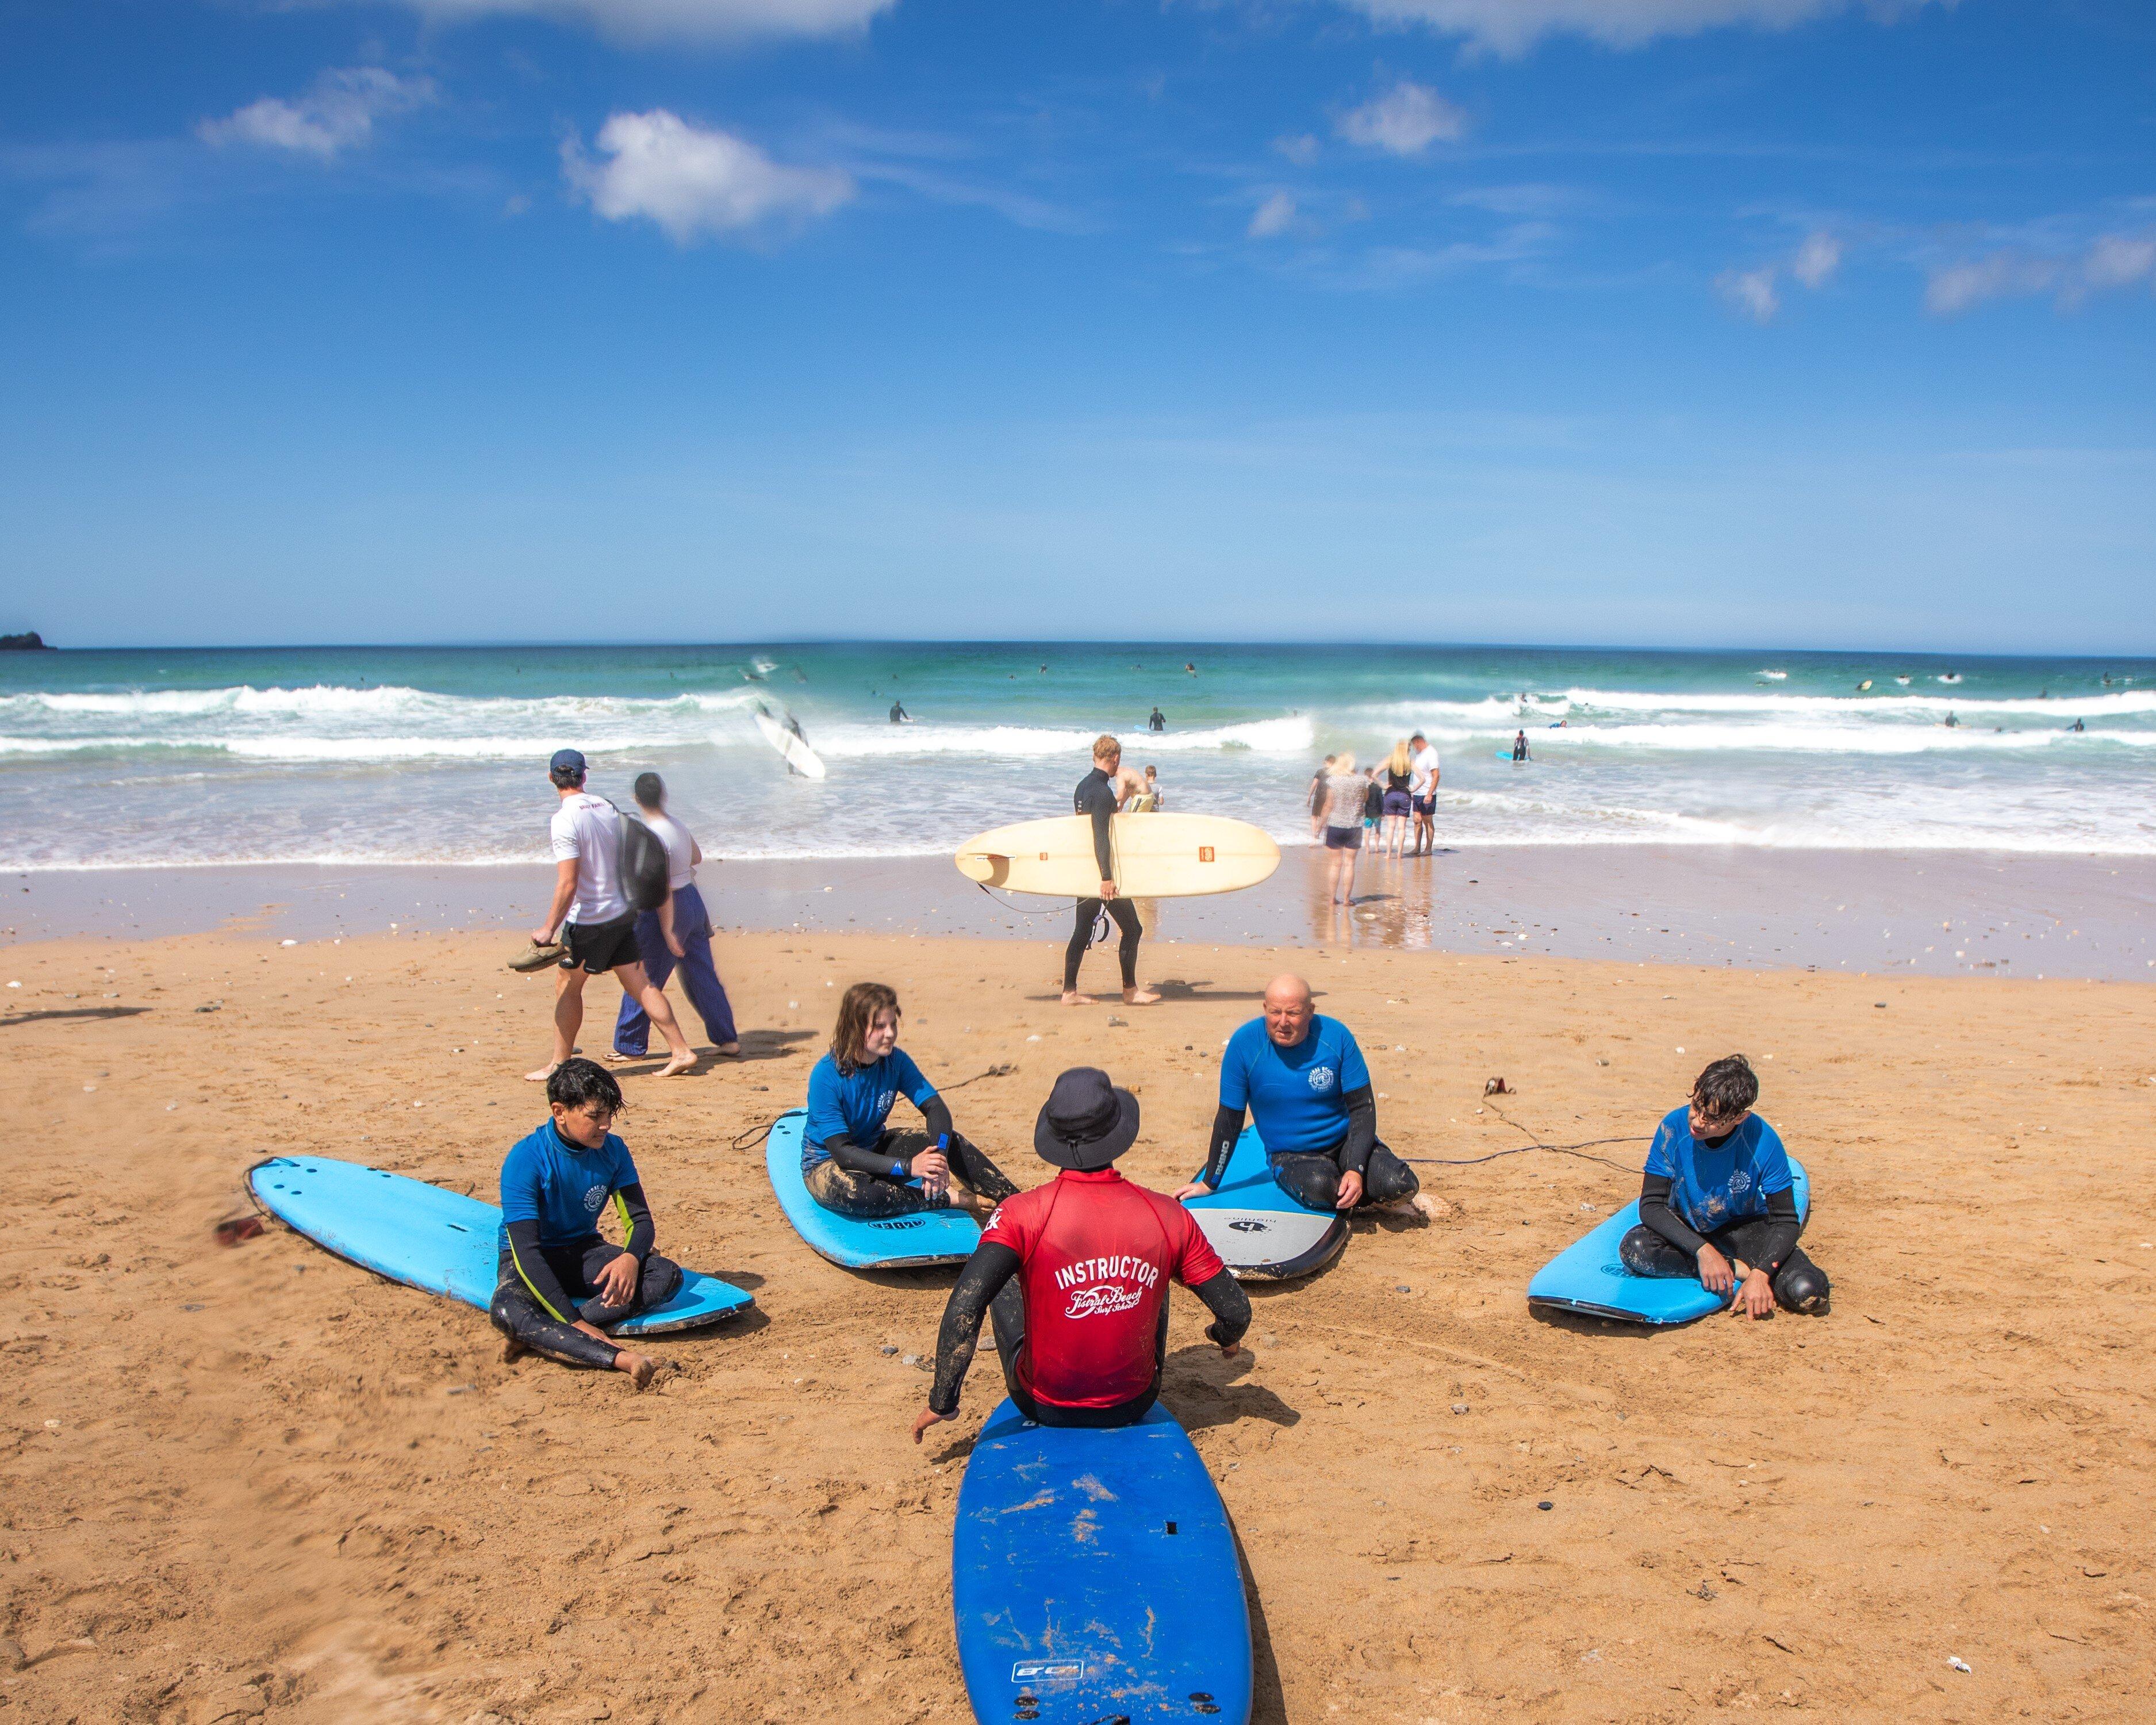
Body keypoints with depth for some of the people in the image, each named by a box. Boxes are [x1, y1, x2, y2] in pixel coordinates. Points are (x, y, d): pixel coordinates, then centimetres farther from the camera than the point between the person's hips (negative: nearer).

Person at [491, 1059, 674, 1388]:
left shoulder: (612, 1150, -6)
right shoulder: (525, 1160, -22)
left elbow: (641, 1220, -3)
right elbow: (527, 1250, -27)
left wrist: (631, 1257, -29)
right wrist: (576, 1322, -35)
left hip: (583, 1251, 5)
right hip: (531, 1261, -4)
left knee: (667, 1275, -23)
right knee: (507, 1311, -39)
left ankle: (543, 1336, -33)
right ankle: (620, 1358, -50)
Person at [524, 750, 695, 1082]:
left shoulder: (566, 818, -17)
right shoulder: (607, 807, 5)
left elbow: (568, 883, -22)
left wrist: (549, 928, -17)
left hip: (588, 920, -7)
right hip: (622, 914, 7)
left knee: (568, 988, 8)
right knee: (640, 985, 9)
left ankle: (560, 1065, 16)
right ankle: (680, 1051, 8)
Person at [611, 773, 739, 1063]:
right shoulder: (677, 826, 4)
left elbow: (662, 888, -22)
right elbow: (697, 857, 22)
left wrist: (667, 931, -20)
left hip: (668, 909, -8)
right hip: (693, 901, 8)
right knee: (703, 974, 14)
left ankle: (631, 1046, 14)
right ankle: (727, 1039, 17)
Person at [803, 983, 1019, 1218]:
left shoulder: (896, 1061, -9)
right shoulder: (826, 1076, -26)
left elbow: (935, 1107, -13)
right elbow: (842, 1152, -29)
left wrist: (939, 1155, -35)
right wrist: (909, 1166, -38)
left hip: (875, 1149, 5)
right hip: (826, 1162, -5)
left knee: (949, 1142, -18)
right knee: (852, 1191, -40)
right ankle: (945, 1199, -23)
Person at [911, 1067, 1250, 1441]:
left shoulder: (1020, 1215, -21)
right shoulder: (1167, 1215, -14)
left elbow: (963, 1309, -30)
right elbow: (1236, 1312, -9)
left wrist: (941, 1404, -16)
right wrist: (1224, 1338, 16)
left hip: (1043, 1407, -1)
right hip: (1134, 1407, 2)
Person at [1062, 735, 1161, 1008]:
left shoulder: (1082, 786, 11)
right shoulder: (1103, 791, -18)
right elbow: (1100, 836, -25)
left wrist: (1118, 801, 31)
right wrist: (1107, 877, -27)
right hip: (1101, 871, -9)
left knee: (1083, 930, 10)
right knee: (1132, 929, 0)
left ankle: (1069, 991, 10)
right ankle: (1130, 990, 4)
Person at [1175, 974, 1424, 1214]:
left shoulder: (1336, 1036, -12)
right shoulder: (1244, 1043, -15)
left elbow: (1363, 1107, -8)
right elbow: (1229, 1119, -5)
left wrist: (1356, 1170, -21)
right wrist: (1209, 1183, -1)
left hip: (1345, 1142, 1)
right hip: (1290, 1158, -1)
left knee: (1399, 1186, -26)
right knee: (1318, 1186, -34)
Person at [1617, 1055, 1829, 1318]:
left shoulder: (1763, 1141, -23)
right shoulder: (1674, 1127, -23)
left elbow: (1786, 1220, -16)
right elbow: (1651, 1205, -20)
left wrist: (1761, 1274, -32)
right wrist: (1702, 1250, -33)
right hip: (1685, 1227, 1)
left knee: (1808, 1291, -27)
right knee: (1634, 1248, -33)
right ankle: (1740, 1269, -19)